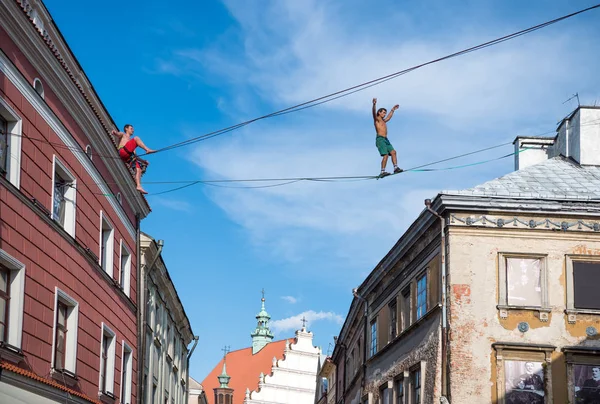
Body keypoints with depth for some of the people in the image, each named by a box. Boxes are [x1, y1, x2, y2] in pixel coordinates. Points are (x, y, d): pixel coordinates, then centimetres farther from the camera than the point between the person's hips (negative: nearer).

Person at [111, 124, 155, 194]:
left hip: (129, 157, 6)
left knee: (138, 169, -11)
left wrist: (143, 161, 28)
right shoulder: (123, 135, 25)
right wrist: (114, 132, -27)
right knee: (136, 138, -16)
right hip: (123, 151, -6)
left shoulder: (131, 140, 42)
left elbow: (134, 155, 37)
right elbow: (117, 134, -2)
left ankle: (139, 186, -20)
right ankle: (148, 150, -24)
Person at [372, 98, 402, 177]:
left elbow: (389, 117, 44)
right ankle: (382, 171, -19)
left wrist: (393, 110, 54)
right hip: (380, 139, -9)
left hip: (386, 140, 9)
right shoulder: (377, 119, 1)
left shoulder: (383, 121, 25)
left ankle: (395, 168, -9)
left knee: (393, 152, -4)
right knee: (385, 155, -17)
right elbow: (374, 113, -18)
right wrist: (374, 104, -34)